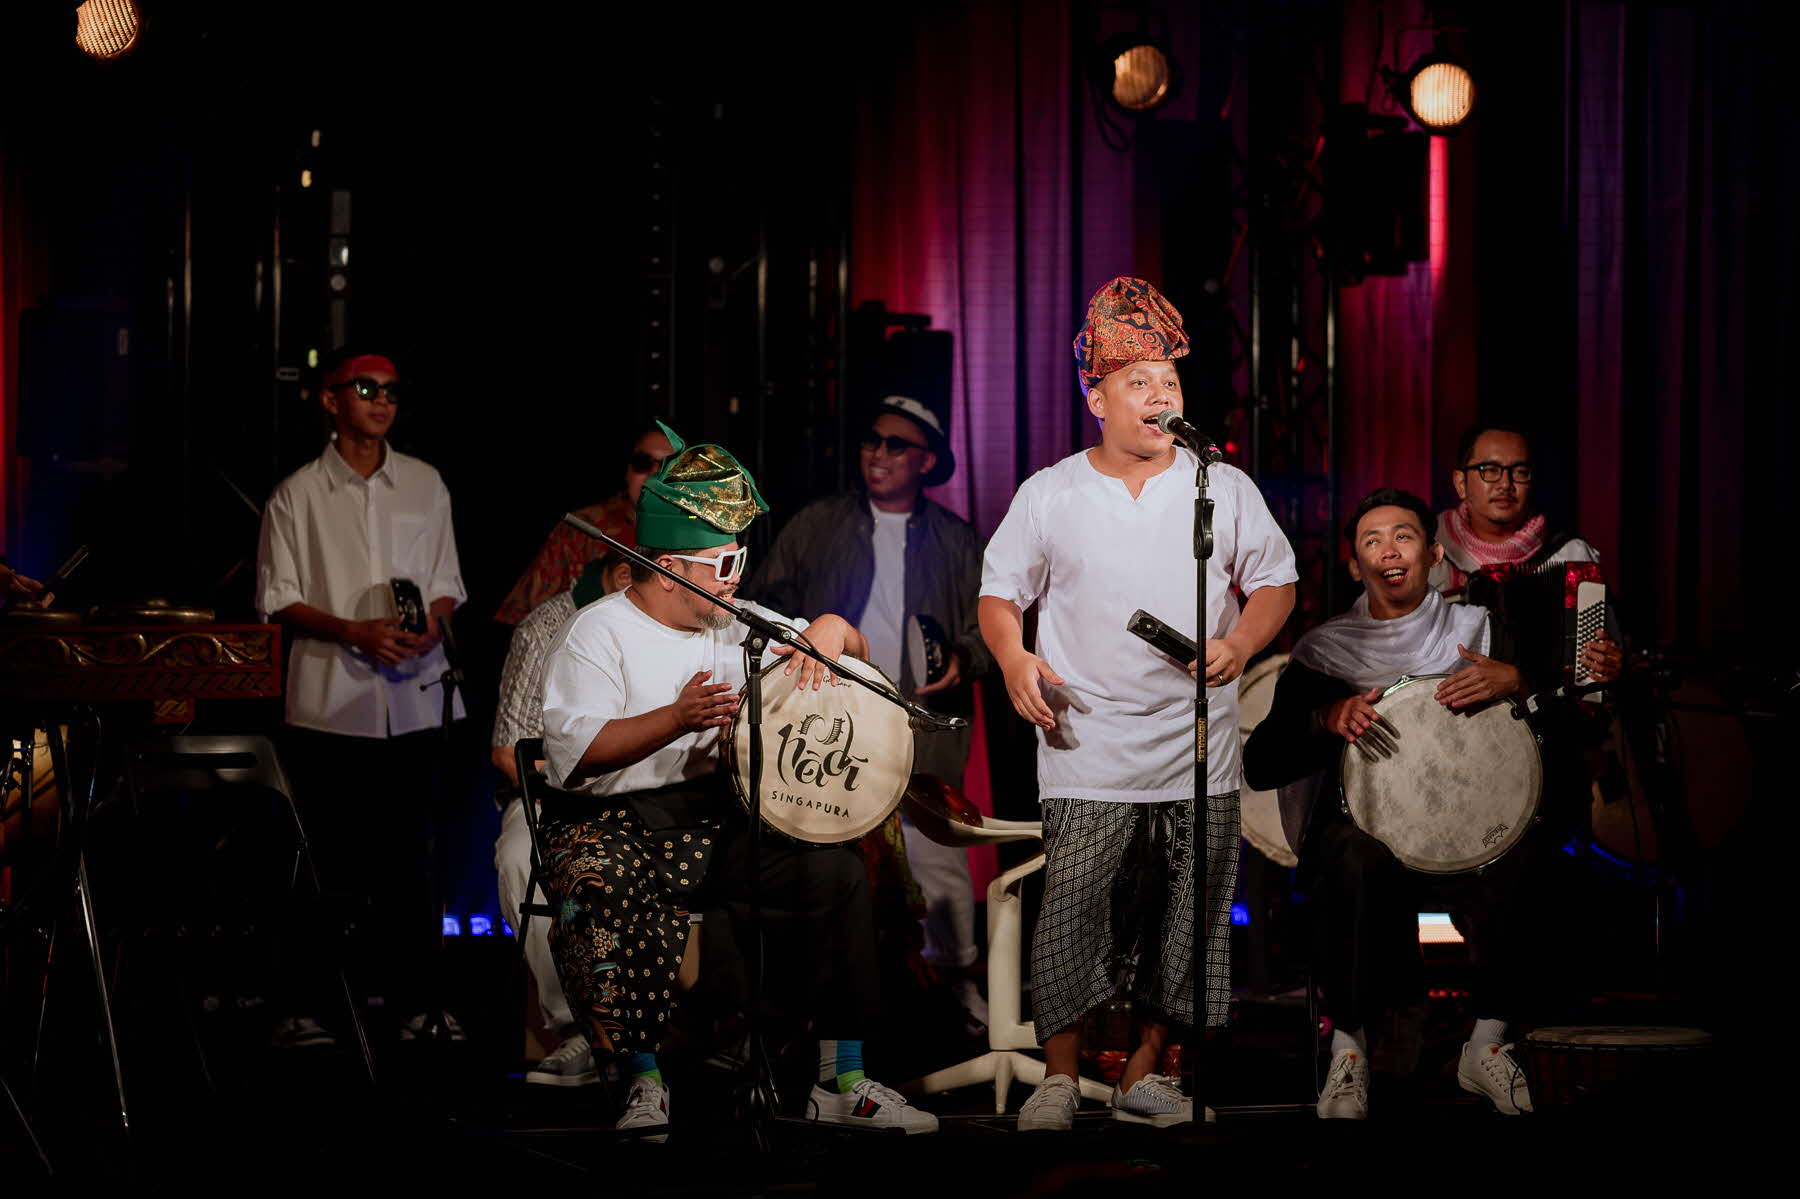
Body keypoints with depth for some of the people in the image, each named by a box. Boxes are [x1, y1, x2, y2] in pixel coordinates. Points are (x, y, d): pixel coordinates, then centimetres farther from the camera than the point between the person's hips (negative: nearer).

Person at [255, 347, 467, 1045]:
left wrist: (430, 629, -7)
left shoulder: (425, 485, 11)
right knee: (331, 855, -1)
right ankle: (320, 1000, 5)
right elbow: (279, 600, 2)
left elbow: (447, 585, 15)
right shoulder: (298, 494, 4)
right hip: (330, 698, -2)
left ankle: (408, 993, 9)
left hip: (413, 695, 2)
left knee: (406, 853, 2)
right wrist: (353, 631, -13)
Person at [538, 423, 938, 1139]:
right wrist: (679, 716, -29)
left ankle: (842, 1083, -9)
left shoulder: (739, 624, 13)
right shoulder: (597, 634, -4)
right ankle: (645, 1082, -24)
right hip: (610, 821, -5)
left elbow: (852, 648, 17)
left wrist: (830, 630, -8)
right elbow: (576, 751, -18)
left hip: (714, 819, 5)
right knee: (605, 886, -38)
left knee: (837, 871, -16)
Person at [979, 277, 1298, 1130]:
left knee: (1187, 923, 5)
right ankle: (1058, 1077, 8)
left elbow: (1276, 583, 11)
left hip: (1198, 757, 2)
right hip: (1088, 754, -2)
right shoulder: (1049, 495, 4)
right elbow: (999, 592, 10)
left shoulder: (1225, 489, 6)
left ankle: (1145, 1075, 18)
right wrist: (1014, 660, -9)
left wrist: (1241, 643, -9)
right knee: (1071, 914, -7)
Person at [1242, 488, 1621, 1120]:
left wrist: (1514, 682, -18)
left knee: (1518, 852, -33)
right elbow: (1260, 766, 0)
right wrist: (1328, 719, -16)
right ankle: (1348, 1049, -21)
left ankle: (1487, 1044, -15)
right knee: (1359, 856, -38)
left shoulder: (1480, 631, 12)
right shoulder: (1323, 650, 9)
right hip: (1359, 815, -1)